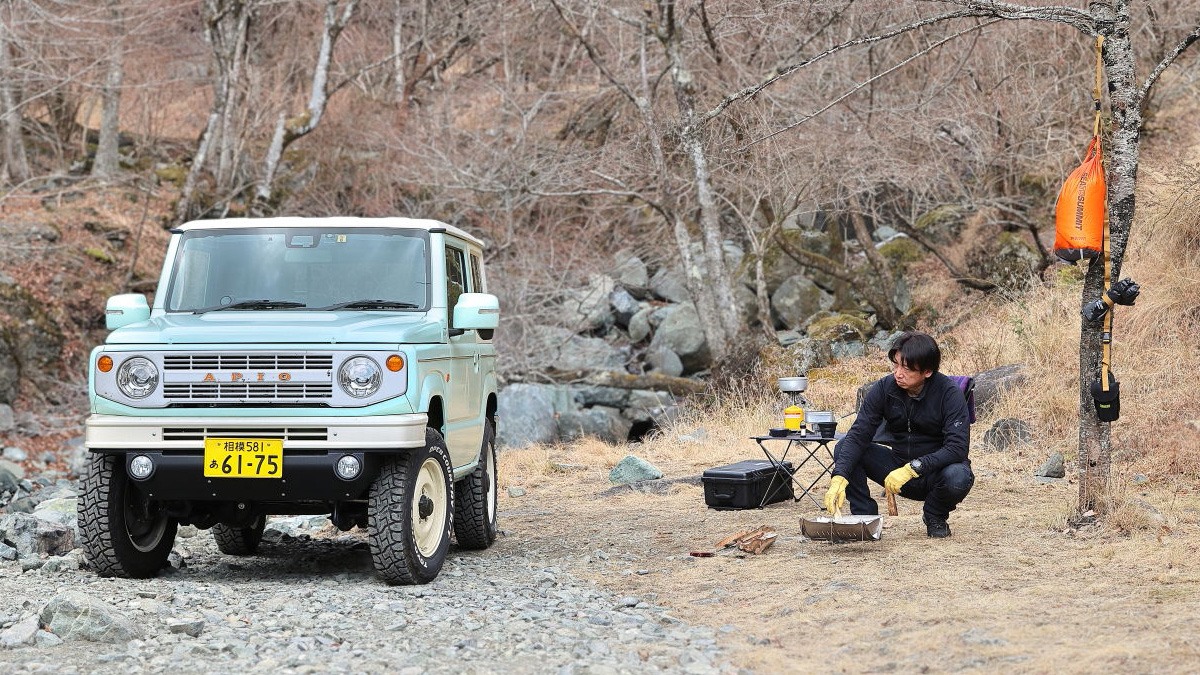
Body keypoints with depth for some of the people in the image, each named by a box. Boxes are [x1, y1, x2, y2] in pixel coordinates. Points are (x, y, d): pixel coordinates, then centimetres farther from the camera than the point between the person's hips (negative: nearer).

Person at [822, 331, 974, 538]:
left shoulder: (949, 394, -20)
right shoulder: (884, 388, -11)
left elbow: (958, 447, -28)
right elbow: (859, 435, -17)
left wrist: (913, 469, -38)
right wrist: (839, 478, -33)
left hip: (936, 471, -2)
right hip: (898, 466, 3)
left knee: (958, 477, -37)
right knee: (844, 448, -17)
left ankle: (936, 517, -3)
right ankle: (865, 517, -6)